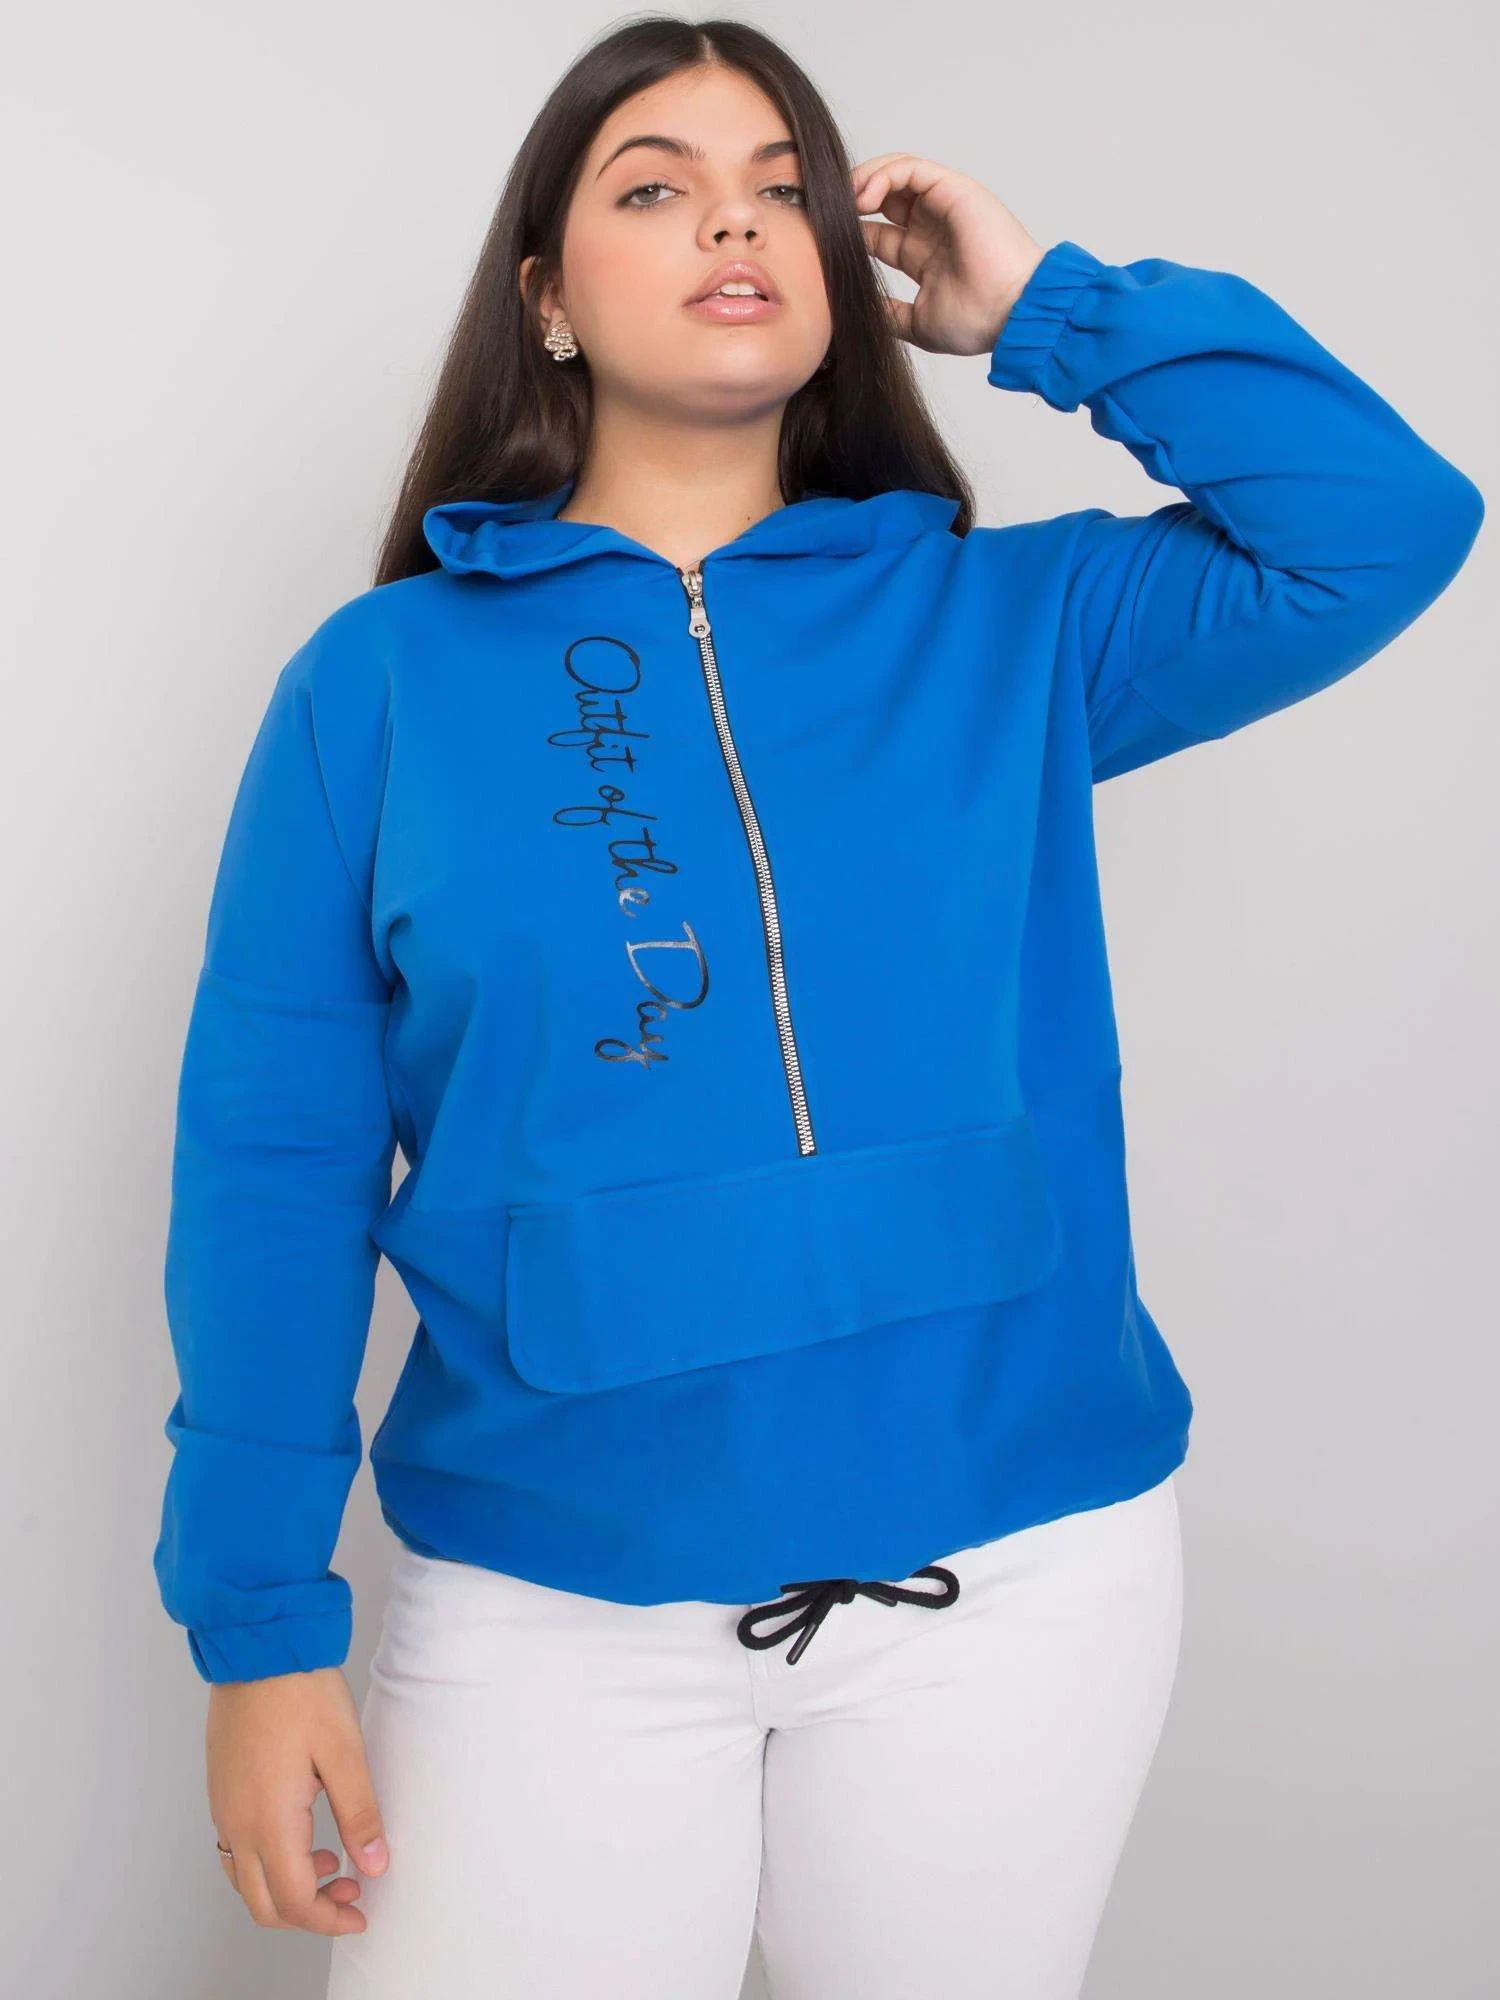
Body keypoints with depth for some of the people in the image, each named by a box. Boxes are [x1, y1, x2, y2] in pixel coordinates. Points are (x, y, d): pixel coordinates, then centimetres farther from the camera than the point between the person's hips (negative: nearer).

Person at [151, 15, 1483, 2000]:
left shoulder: (1006, 625, 4)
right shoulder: (385, 677, 1)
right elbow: (278, 1163, -1)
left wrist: (1054, 308, -3)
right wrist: (258, 1620, -4)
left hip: (1021, 1570, 2)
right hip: (549, 1603, -1)